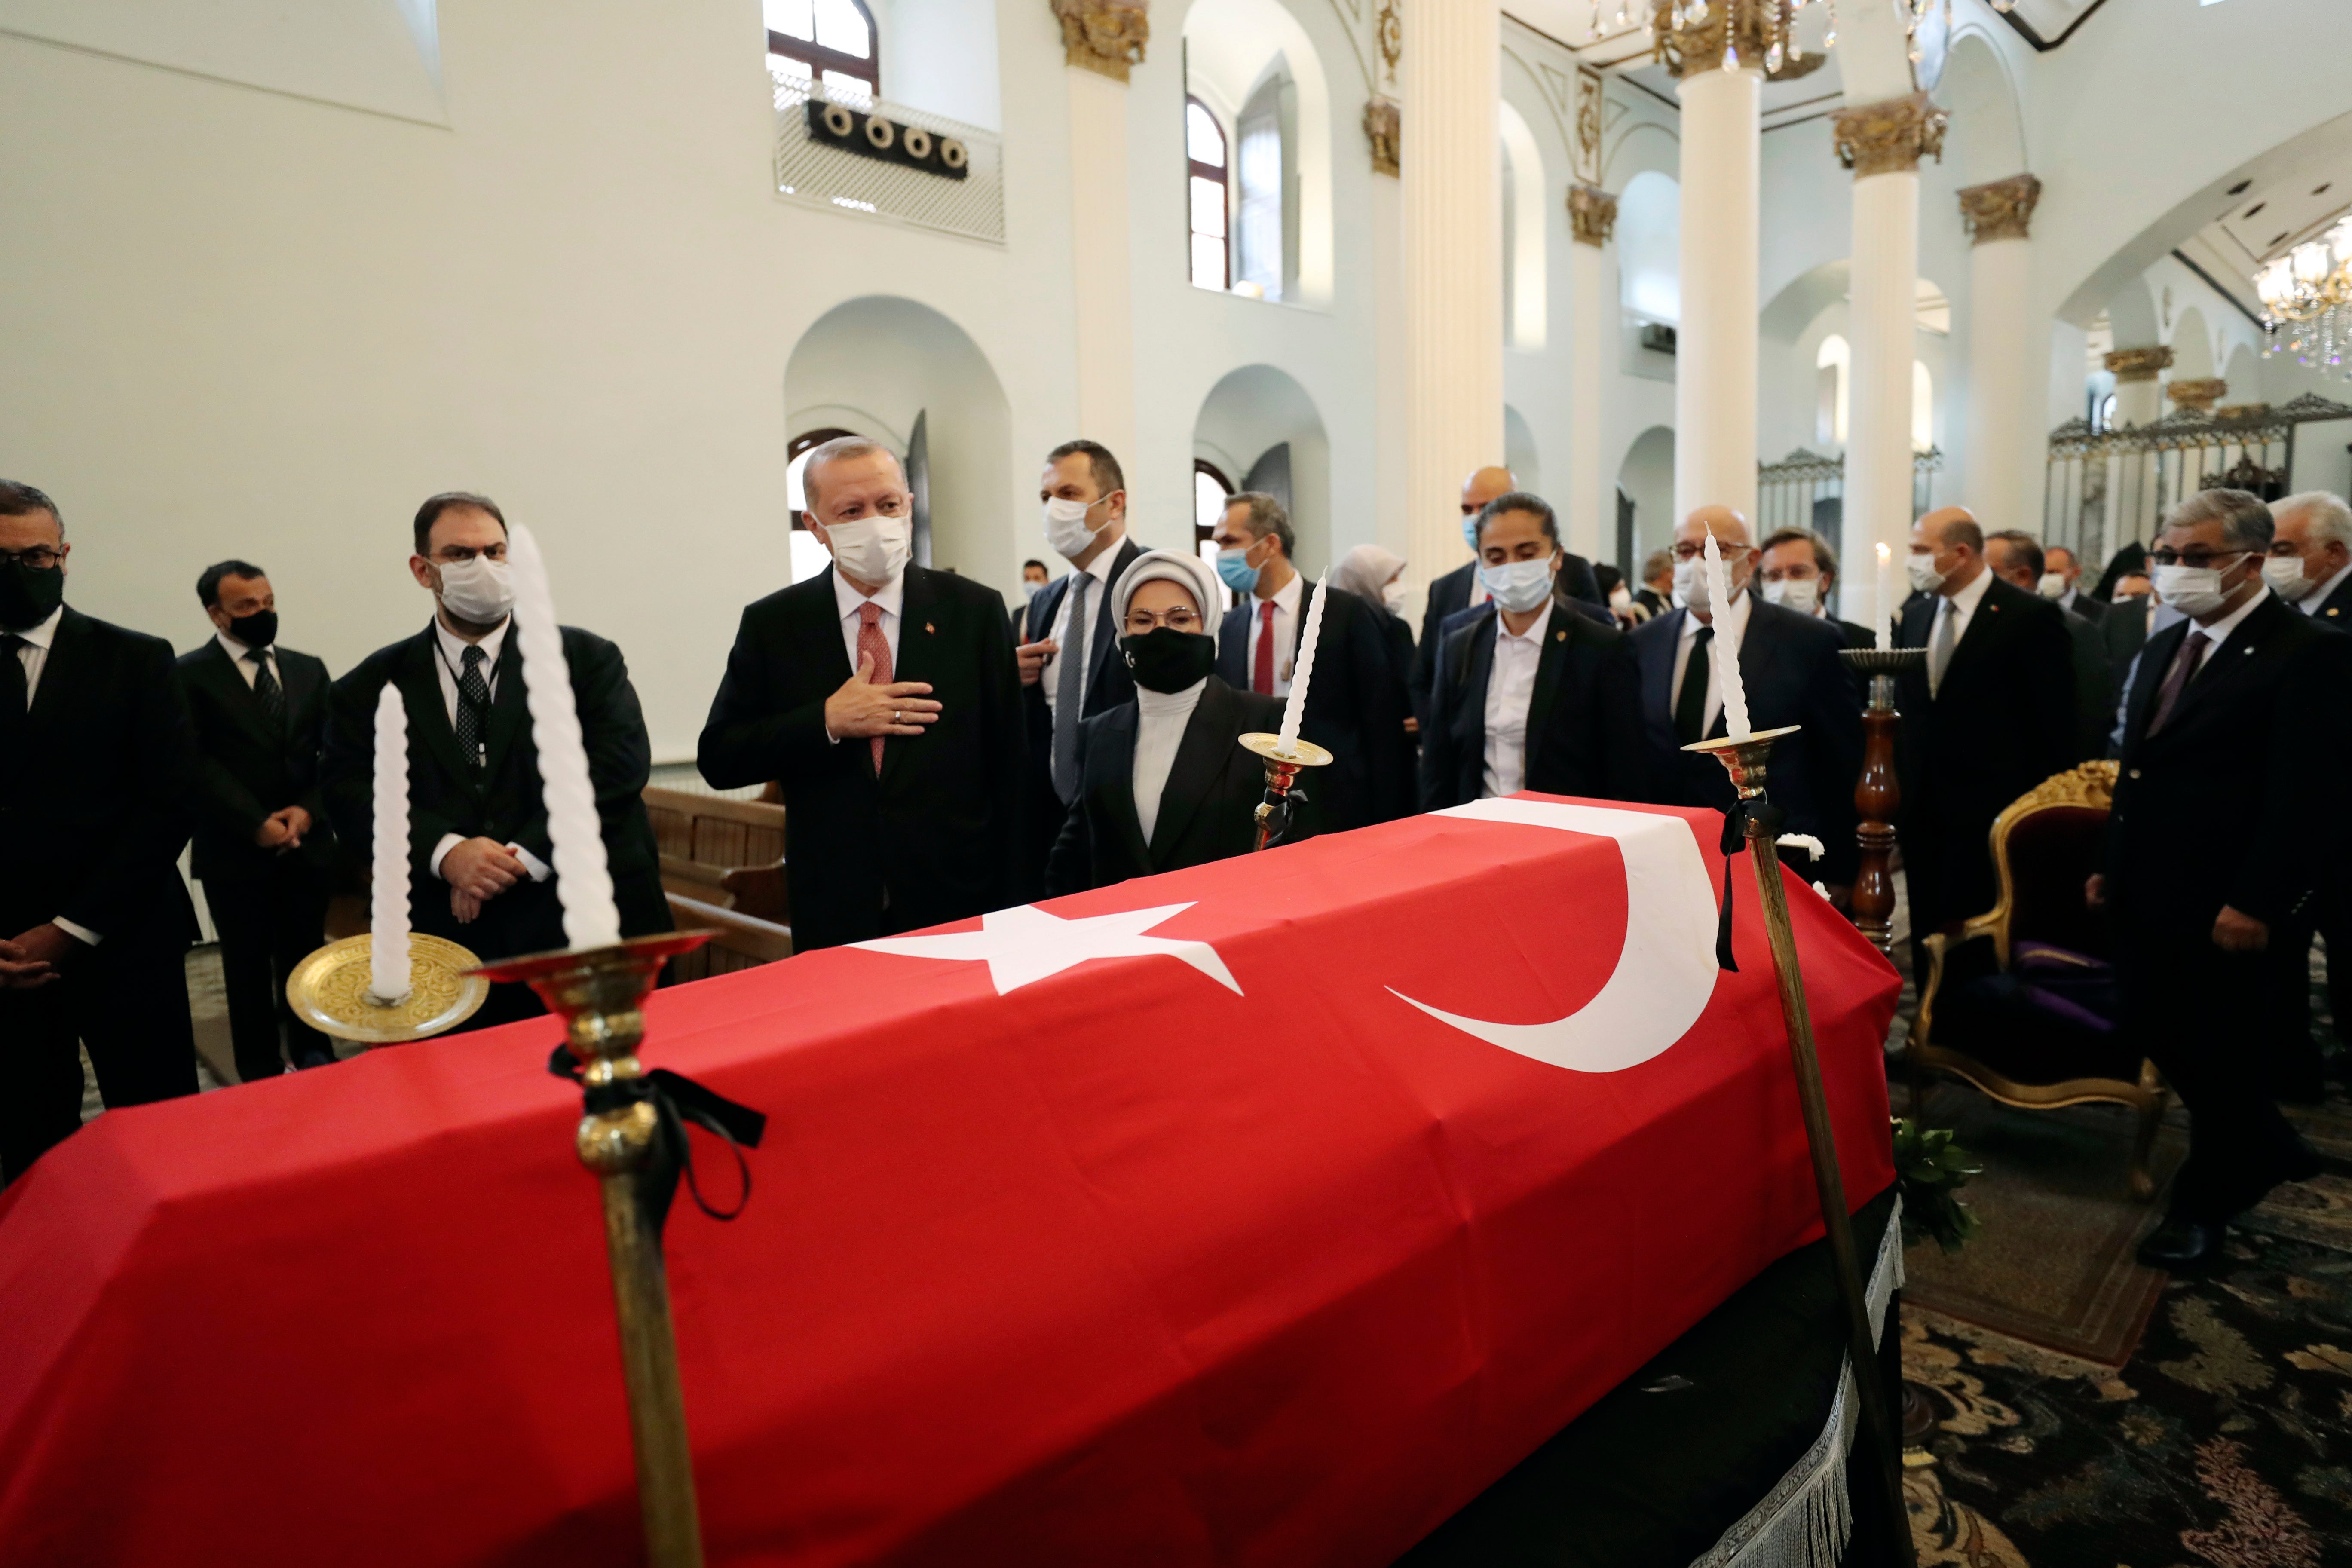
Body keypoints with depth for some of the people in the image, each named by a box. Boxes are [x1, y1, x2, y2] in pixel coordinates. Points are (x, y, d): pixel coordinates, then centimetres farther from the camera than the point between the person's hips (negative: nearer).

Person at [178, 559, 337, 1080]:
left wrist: (308, 810, -8)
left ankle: (315, 1064, 24)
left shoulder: (308, 669, 11)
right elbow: (197, 764, -10)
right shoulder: (189, 675, -2)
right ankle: (262, 1076, 18)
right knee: (247, 967, 7)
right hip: (235, 850, -3)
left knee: (306, 959, 11)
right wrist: (258, 824, -15)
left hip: (308, 843, 3)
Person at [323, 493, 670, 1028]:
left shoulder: (588, 658, 5)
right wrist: (445, 853, -16)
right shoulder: (372, 687, 11)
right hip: (446, 946, 1)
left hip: (585, 935, -1)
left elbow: (621, 762, -7)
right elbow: (349, 793, 1)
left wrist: (527, 855, -15)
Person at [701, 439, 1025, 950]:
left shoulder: (975, 610, -1)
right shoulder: (772, 624, 1)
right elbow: (718, 759, 0)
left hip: (961, 904, 0)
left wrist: (1010, 907, -4)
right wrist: (828, 721, -15)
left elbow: (1009, 767, -1)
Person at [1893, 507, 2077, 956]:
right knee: (1929, 941, 11)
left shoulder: (2031, 616, -7)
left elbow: (2055, 727, -6)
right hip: (1923, 816, 6)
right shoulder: (1915, 618, 11)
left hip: (1992, 816, -6)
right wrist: (1898, 795, 9)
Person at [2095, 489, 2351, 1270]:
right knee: (2159, 1035, 14)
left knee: (2213, 1053, 8)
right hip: (2146, 896, 7)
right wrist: (2111, 864, 12)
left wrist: (2256, 904, -19)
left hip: (2220, 908, -7)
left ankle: (2206, 1203, 28)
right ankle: (2266, 1150, 38)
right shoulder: (2166, 646, 11)